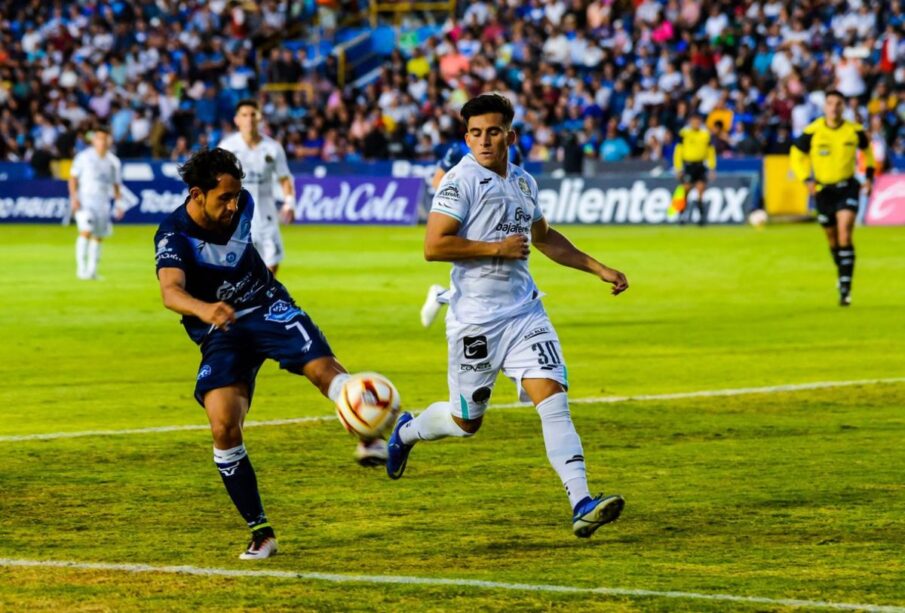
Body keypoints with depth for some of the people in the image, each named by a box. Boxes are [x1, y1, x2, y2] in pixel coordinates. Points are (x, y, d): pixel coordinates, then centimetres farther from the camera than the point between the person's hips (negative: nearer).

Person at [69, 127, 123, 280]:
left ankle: (92, 271, 11)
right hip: (85, 200, -4)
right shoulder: (84, 157, -1)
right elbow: (73, 178, 1)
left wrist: (118, 204, 6)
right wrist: (74, 197, -9)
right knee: (86, 231, -20)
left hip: (103, 203, 4)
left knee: (98, 237, 4)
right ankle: (81, 267, -20)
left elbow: (116, 185, 15)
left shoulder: (114, 162, 8)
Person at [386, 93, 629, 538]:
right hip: (475, 319, -5)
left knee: (552, 397, -12)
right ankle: (406, 430, 41)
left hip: (524, 311, 5)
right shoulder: (461, 181, -11)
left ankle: (581, 504, -19)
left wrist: (599, 269, 25)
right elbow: (434, 246, -19)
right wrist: (498, 248, -16)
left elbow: (544, 237, 29)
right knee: (467, 421, 8)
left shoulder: (523, 183, 11)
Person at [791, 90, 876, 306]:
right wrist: (807, 179, -11)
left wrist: (869, 175, 9)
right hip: (823, 189, 1)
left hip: (848, 187, -1)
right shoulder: (812, 132, -9)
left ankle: (845, 288, -17)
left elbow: (867, 149, 16)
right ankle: (841, 272, 40)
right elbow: (797, 156, 2)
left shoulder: (854, 131, -5)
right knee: (832, 237, 12)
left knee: (845, 234, -16)